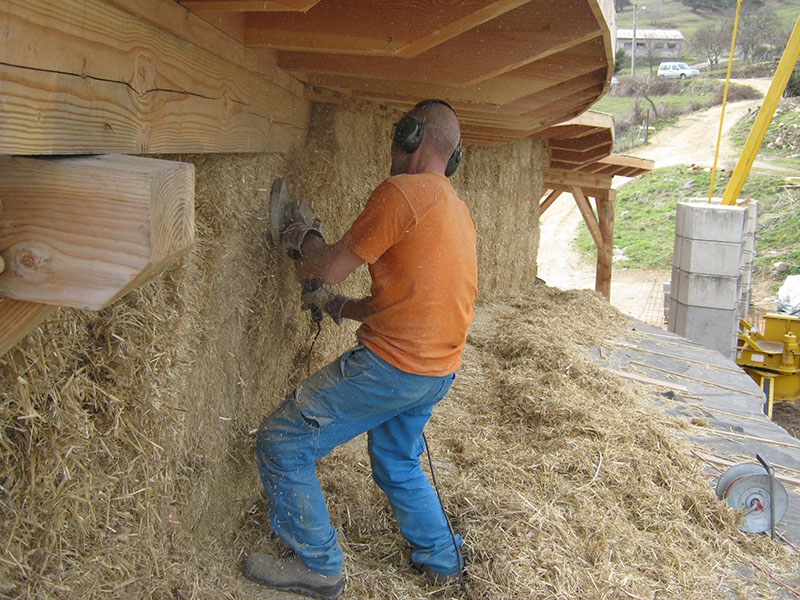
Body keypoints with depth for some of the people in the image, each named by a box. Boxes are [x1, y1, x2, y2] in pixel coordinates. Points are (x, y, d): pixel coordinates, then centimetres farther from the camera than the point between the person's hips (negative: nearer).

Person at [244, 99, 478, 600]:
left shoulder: (402, 192, -15)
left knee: (282, 444, 3)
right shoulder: (457, 210, 14)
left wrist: (305, 239, 9)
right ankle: (442, 559, 42)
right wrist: (339, 306, 21)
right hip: (439, 370, 10)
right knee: (398, 465, 30)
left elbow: (332, 268, -13)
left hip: (392, 366, -9)